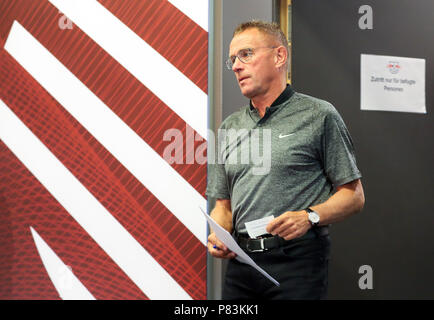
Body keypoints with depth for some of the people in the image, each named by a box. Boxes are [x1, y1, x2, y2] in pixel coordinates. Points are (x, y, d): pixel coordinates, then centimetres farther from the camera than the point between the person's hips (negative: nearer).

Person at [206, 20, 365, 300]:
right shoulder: (230, 127, 15)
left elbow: (354, 196, -2)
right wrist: (218, 235, -1)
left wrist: (308, 216, -18)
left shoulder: (319, 116, -1)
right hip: (240, 262, 5)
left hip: (297, 259, -4)